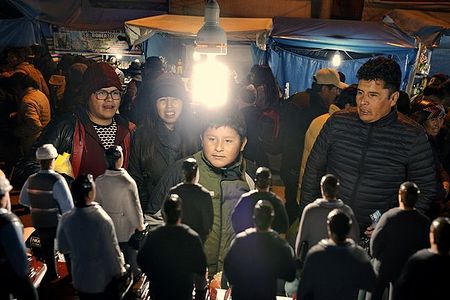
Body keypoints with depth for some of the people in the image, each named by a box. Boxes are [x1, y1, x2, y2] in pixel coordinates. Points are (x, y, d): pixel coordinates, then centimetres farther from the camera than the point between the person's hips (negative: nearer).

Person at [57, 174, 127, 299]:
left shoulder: (66, 219, -12)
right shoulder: (102, 219, -26)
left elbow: (62, 248, 3)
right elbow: (112, 251, -18)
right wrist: (119, 271, -4)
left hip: (80, 279, 4)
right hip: (104, 279, -4)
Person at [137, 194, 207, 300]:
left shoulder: (153, 236, -20)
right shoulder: (193, 238, -23)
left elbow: (141, 260, -5)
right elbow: (201, 269, -13)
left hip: (158, 291, 1)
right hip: (183, 291, -1)